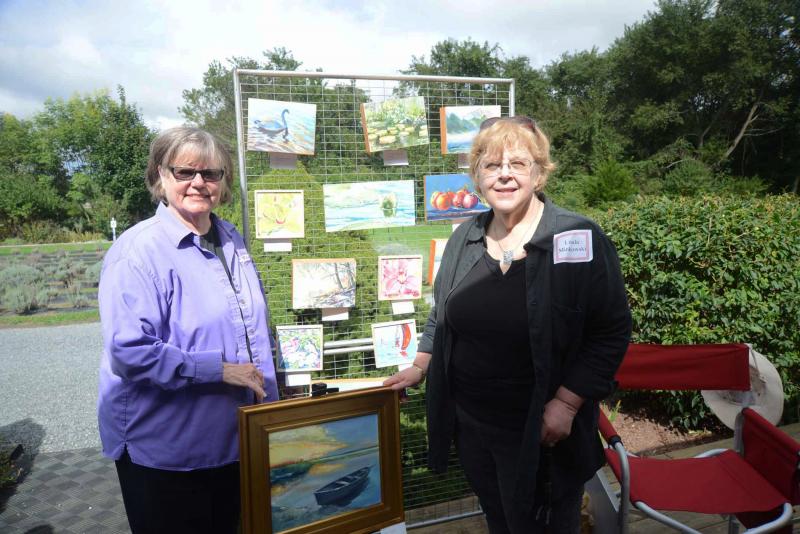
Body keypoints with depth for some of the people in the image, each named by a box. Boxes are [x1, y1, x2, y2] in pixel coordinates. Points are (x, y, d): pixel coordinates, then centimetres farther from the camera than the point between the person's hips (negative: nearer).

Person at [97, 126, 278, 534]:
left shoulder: (232, 241, 4)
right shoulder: (139, 250, -19)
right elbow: (129, 352, -26)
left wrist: (265, 395, 10)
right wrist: (218, 369, -24)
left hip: (232, 438, 7)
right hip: (164, 452, -6)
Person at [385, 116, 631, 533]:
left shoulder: (580, 240, -14)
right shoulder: (464, 238, 2)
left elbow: (611, 331, -13)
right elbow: (442, 312, 15)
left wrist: (567, 403, -17)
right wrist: (421, 367, 12)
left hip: (541, 434, -4)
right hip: (469, 423, 5)